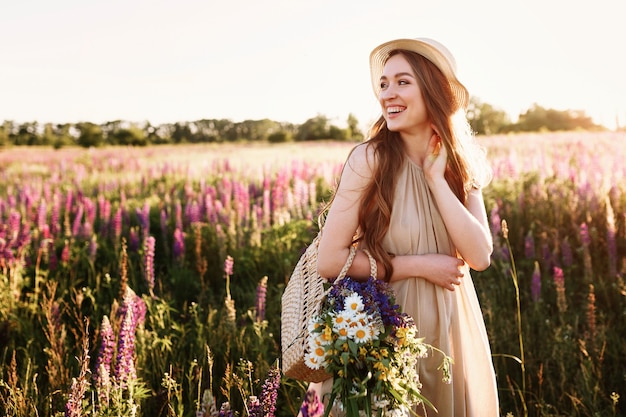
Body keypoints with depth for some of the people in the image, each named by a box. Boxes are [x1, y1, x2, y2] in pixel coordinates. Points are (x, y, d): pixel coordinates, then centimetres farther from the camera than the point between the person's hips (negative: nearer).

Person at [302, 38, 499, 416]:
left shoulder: (462, 164, -1)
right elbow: (330, 260, -18)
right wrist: (420, 265, -16)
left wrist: (436, 178, -16)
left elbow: (480, 256, -13)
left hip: (450, 328, 5)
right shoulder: (370, 158, -15)